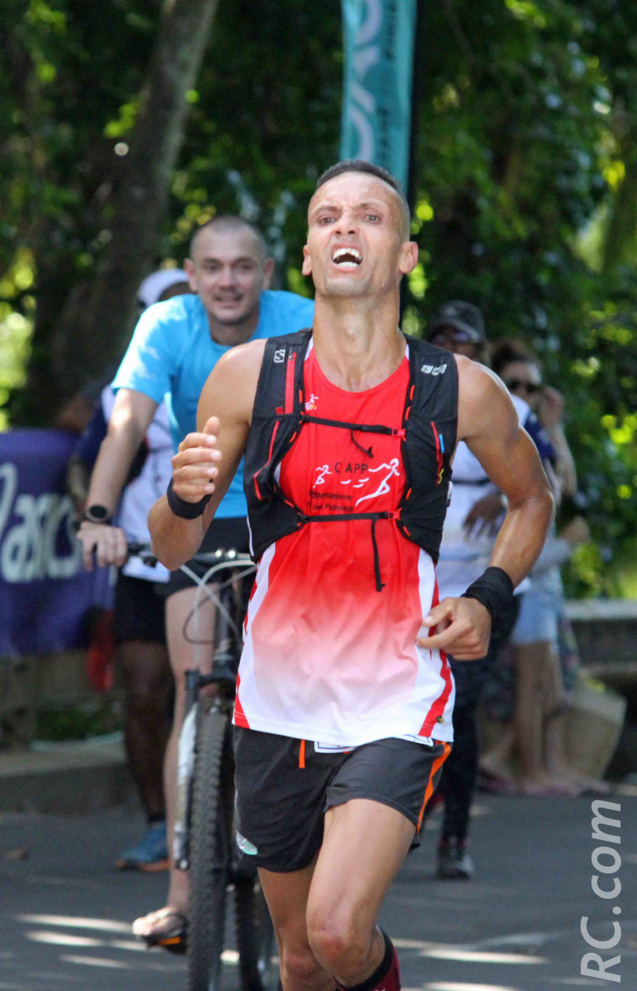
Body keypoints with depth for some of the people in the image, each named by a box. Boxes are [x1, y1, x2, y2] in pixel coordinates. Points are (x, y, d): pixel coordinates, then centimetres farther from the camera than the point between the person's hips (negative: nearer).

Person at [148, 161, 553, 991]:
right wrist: (185, 495, -20)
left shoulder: (462, 391, -5)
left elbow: (531, 496, 16)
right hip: (278, 704, 2)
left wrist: (490, 598, -1)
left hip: (398, 705, -2)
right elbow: (174, 550, 3)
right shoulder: (248, 377, -3)